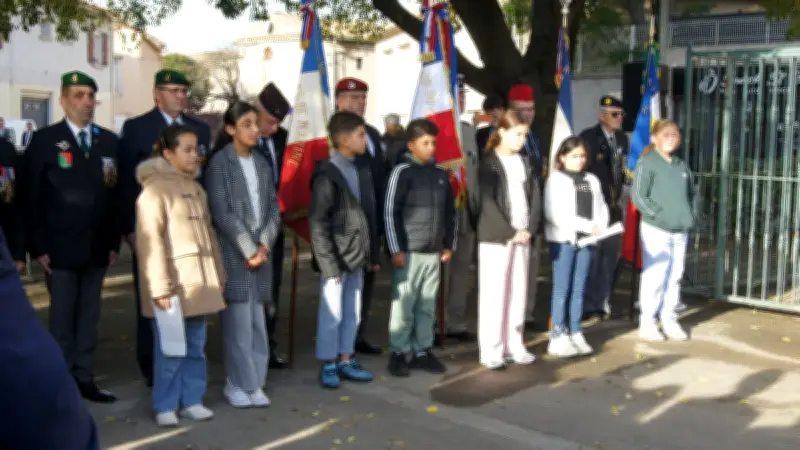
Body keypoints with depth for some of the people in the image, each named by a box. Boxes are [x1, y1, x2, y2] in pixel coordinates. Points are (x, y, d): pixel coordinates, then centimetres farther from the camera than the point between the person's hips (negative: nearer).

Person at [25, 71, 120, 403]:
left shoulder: (109, 141, 8)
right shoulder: (44, 139, -2)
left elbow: (116, 194, 7)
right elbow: (32, 197, -5)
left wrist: (114, 242, 3)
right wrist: (38, 247, -10)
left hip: (97, 247, 4)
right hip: (59, 248, -3)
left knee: (89, 317, 9)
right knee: (62, 318, 3)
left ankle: (84, 379, 17)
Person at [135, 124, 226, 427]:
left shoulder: (197, 189, 15)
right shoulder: (155, 189, -9)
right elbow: (150, 242, -15)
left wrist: (218, 276, 14)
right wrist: (160, 287, -19)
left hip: (200, 282, 7)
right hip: (173, 283, -7)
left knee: (195, 347, 12)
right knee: (170, 349, -1)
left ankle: (192, 400, 21)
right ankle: (165, 406, 11)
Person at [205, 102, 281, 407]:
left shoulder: (262, 163, 12)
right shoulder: (220, 163, -5)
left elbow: (273, 207, 9)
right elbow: (222, 213, -11)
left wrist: (264, 245, -6)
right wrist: (248, 250, -11)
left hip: (262, 252, 5)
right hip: (234, 253, -5)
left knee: (257, 321, 6)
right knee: (238, 321, -4)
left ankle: (254, 383, 14)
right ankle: (239, 385, 7)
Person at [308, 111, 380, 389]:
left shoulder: (363, 169, 7)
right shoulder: (327, 174, -12)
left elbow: (370, 214, 11)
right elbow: (318, 222, -14)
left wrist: (373, 254, 10)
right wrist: (329, 263, -16)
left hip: (358, 255, 6)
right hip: (336, 257, -6)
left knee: (353, 313, 14)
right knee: (332, 313, 4)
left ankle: (345, 360, 26)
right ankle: (328, 365, 17)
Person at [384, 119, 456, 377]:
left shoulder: (440, 174, 10)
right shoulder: (402, 172, -6)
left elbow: (450, 212, 18)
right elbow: (390, 213, -9)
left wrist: (449, 245, 14)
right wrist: (396, 250, -12)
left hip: (434, 252, 5)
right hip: (409, 251, -5)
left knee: (427, 306, 10)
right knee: (403, 304, 0)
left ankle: (422, 351, 20)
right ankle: (398, 354, 9)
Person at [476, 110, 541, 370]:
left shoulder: (525, 162, 12)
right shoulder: (489, 163, -5)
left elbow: (535, 197, 9)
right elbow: (488, 202, -12)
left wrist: (529, 229, -5)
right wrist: (510, 232, -14)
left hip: (523, 237, 5)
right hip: (496, 237, -5)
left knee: (519, 292, 7)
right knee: (494, 293, -3)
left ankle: (514, 345, 16)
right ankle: (491, 350, 2)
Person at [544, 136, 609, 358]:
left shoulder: (592, 180, 14)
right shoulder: (556, 179, -4)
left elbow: (601, 208, 11)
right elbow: (554, 213, -15)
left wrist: (600, 228, -11)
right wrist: (588, 226, -17)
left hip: (586, 240, 5)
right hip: (563, 240, -5)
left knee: (579, 289, 8)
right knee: (562, 289, -2)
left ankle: (576, 334, 14)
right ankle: (558, 337, 2)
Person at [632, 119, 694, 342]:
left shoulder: (682, 165, 12)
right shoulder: (647, 163, -6)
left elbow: (691, 192, 23)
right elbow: (638, 195, -11)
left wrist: (688, 215, 9)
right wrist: (657, 215, -14)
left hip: (680, 230, 6)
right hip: (655, 229, -6)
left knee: (675, 277, 9)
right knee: (654, 277, -3)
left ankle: (669, 320, 19)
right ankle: (647, 322, 6)